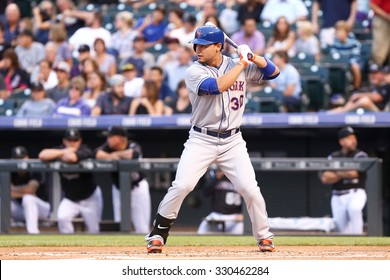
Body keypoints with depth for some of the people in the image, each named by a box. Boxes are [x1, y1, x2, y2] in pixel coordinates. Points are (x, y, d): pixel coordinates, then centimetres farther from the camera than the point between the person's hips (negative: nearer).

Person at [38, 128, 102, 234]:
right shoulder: (60, 150, -9)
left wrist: (61, 156, -21)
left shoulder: (85, 151, -21)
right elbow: (42, 155, -26)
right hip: (69, 198, 2)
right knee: (62, 217, -24)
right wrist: (64, 152, -28)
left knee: (93, 229, 3)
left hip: (89, 197, -2)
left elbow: (72, 157, -43)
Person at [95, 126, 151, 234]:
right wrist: (110, 157, -44)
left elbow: (134, 154, -43)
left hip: (137, 188, -4)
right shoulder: (109, 147, -9)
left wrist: (117, 154, -31)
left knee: (142, 228, -3)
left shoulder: (133, 146, -20)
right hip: (119, 189, 4)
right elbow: (98, 154, -27)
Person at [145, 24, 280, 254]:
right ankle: (158, 235, -1)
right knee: (182, 186, -16)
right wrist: (241, 64, -16)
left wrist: (254, 58, -8)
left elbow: (273, 72, 10)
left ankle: (264, 237, 12)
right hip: (201, 140, -2)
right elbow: (217, 86, -25)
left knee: (250, 189, -8)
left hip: (232, 141, 2)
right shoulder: (195, 72, -7)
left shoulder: (239, 66, 5)